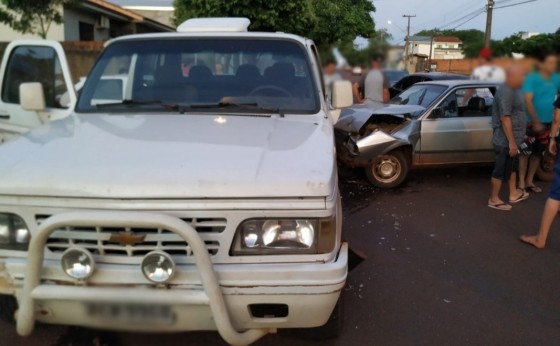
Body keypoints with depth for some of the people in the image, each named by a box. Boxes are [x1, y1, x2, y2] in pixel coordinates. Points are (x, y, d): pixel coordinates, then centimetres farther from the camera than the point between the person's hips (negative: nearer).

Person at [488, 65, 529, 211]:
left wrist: (515, 140, 26)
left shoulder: (512, 91, 11)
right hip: (506, 141, -11)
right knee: (501, 170, 0)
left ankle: (513, 194, 36)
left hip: (512, 140, 11)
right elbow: (505, 118, -26)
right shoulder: (506, 92, -22)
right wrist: (511, 142, -25)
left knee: (512, 166, 21)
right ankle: (494, 199, 11)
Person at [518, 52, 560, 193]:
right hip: (531, 122, -6)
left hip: (547, 123, 6)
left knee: (537, 153, 13)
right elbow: (528, 101, -17)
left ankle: (529, 181, 25)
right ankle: (522, 182, 8)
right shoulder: (532, 79, -13)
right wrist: (536, 122, -19)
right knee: (525, 152, 0)